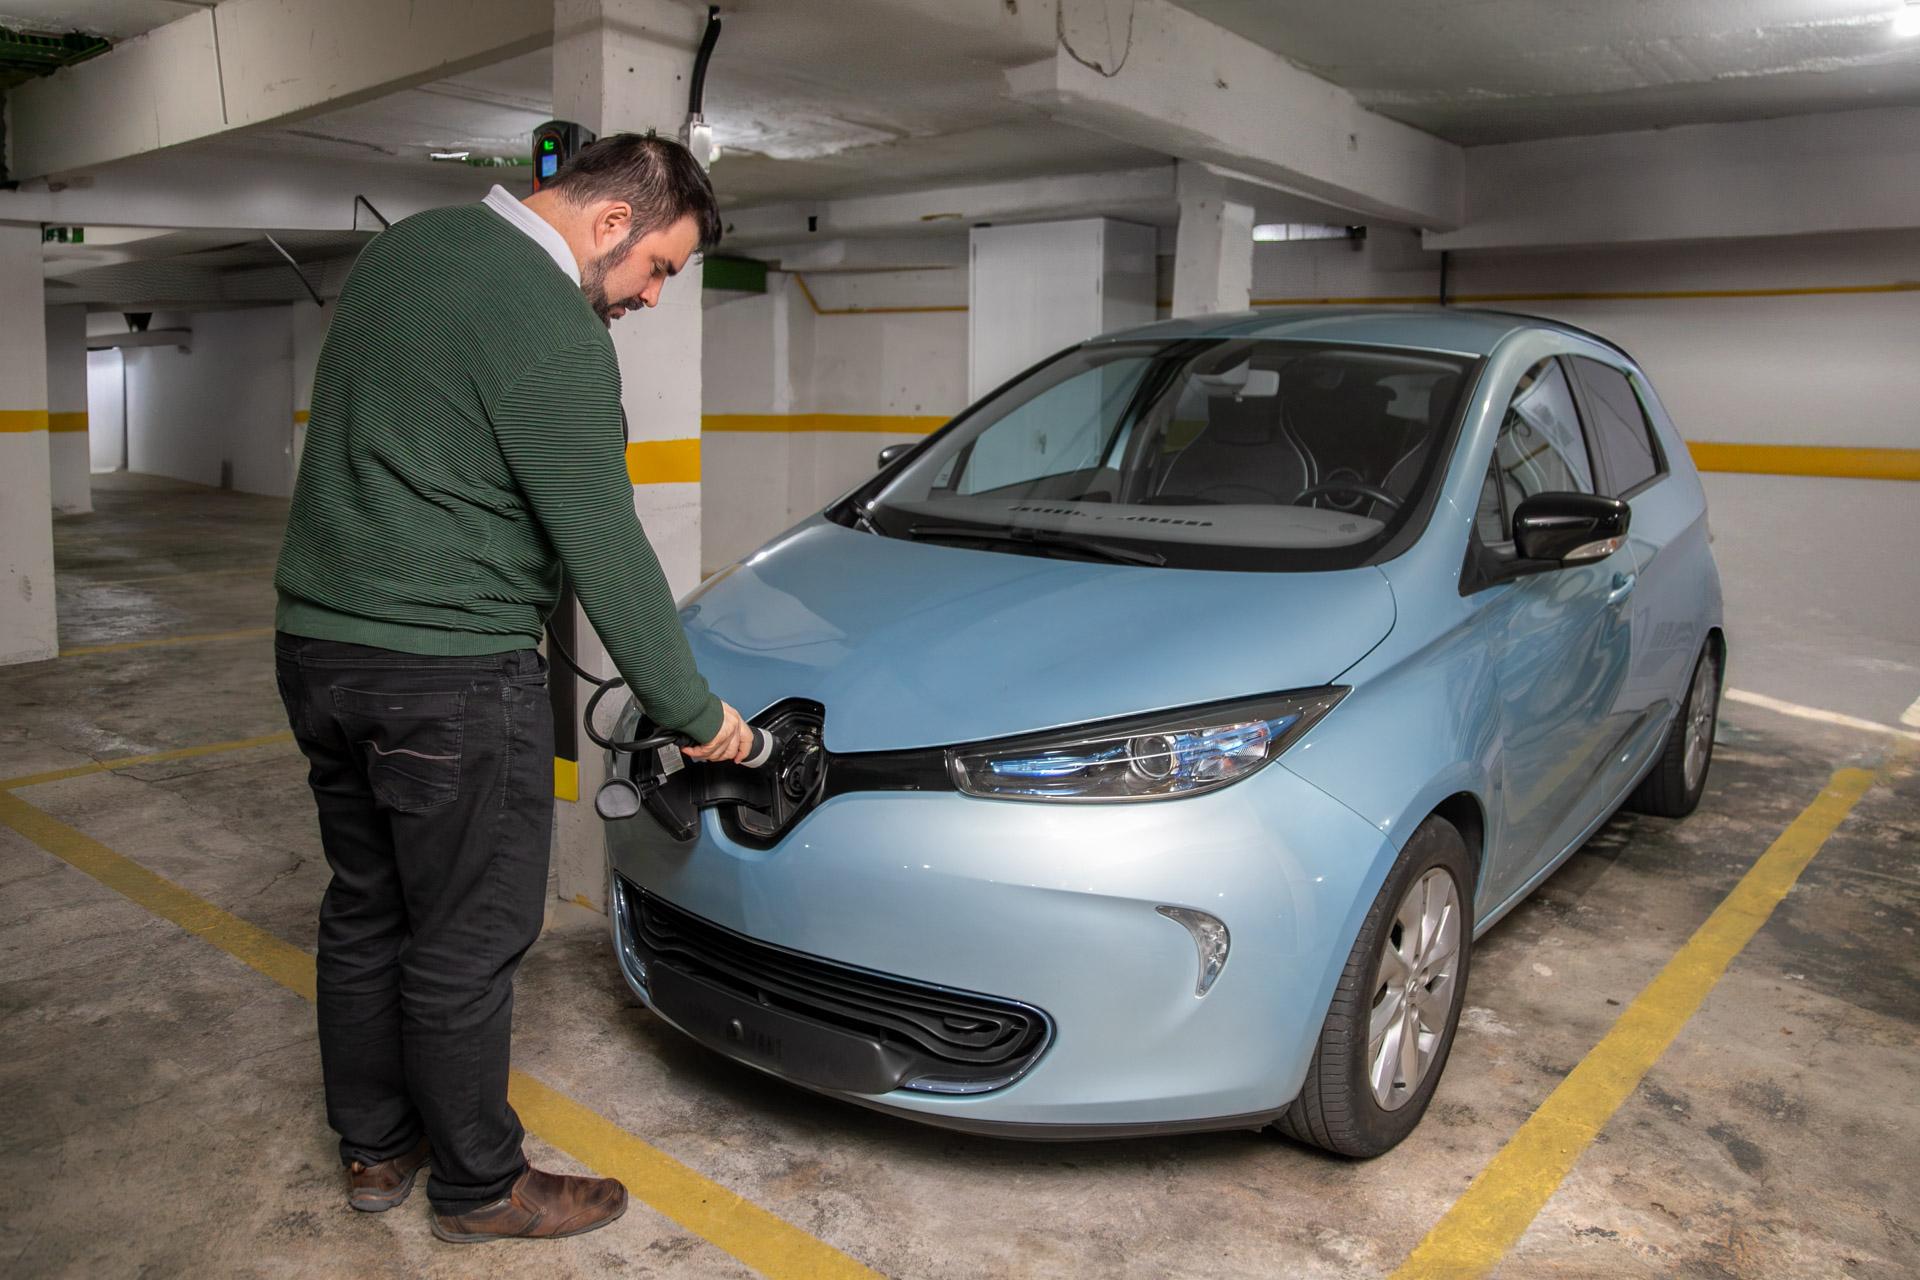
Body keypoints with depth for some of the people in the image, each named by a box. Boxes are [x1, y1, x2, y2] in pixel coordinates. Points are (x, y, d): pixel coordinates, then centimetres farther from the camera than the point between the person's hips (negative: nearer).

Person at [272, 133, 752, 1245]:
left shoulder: (409, 243, 12)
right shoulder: (553, 333, -18)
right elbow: (606, 553, -17)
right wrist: (694, 714, -8)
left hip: (318, 642, 10)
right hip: (452, 674, -10)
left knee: (366, 912, 19)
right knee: (467, 942, 5)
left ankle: (374, 1148, 35)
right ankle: (479, 1185, 22)